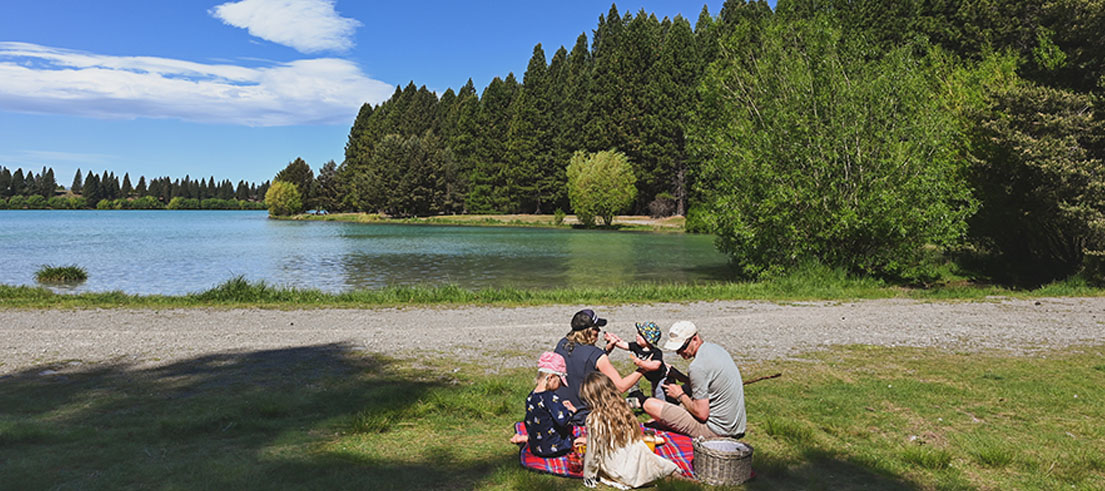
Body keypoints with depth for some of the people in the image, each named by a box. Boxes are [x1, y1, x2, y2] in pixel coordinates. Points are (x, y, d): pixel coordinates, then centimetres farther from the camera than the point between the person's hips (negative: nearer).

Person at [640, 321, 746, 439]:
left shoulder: (698, 367, -22)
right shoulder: (716, 349, 7)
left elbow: (702, 414, -21)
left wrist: (680, 395, -5)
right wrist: (677, 376, 14)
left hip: (715, 429, -10)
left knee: (650, 405, -13)